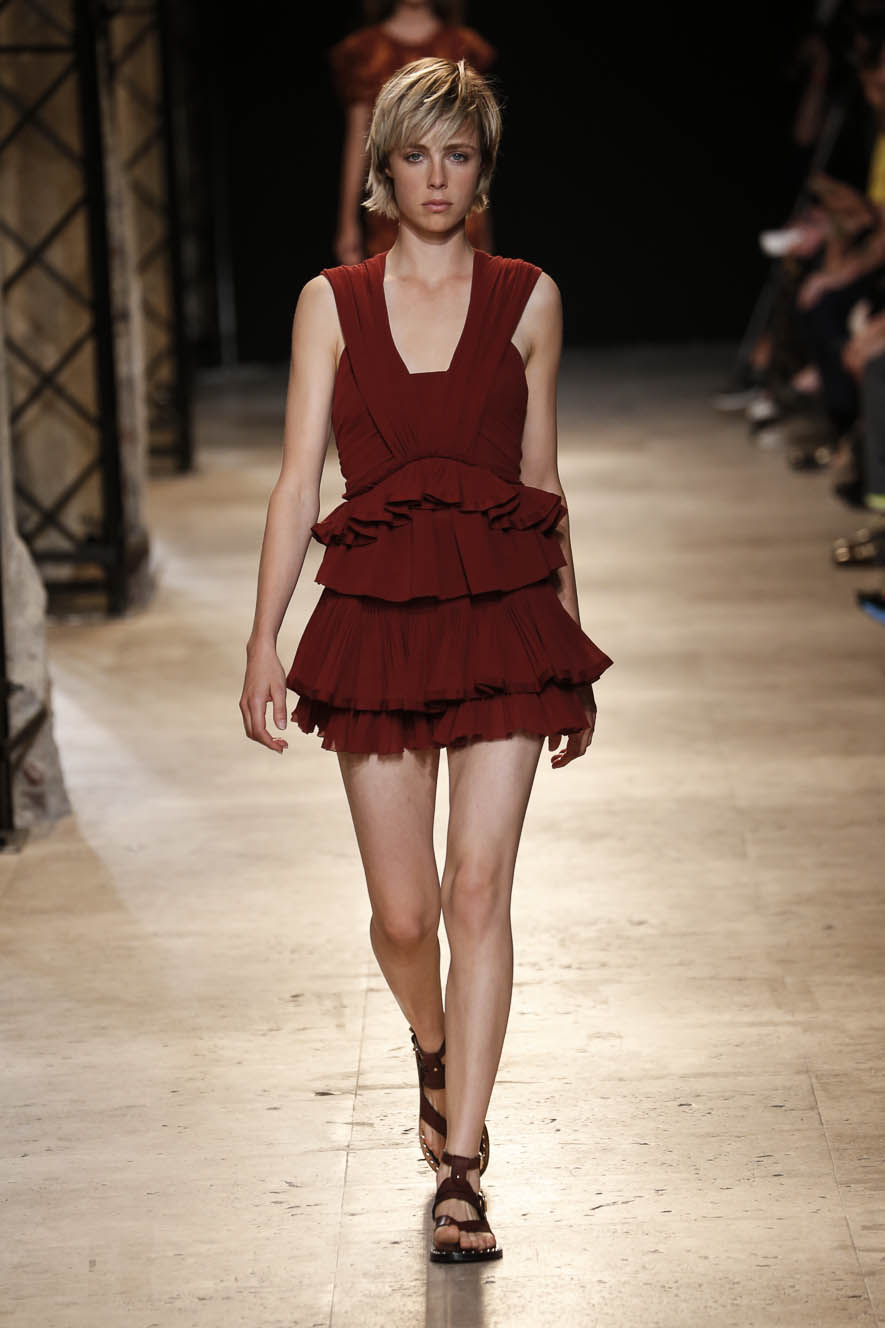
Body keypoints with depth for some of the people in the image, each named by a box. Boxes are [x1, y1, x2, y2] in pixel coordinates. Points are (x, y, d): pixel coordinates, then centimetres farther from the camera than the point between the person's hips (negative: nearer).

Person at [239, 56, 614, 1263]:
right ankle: (433, 1050, 39)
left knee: (480, 887, -9)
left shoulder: (528, 300, 6)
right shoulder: (332, 303, 6)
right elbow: (297, 480, 2)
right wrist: (264, 639, -6)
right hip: (377, 620, 1)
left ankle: (460, 1172, -5)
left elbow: (543, 483, 11)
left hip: (503, 615, 0)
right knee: (403, 911, 4)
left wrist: (570, 643, 13)